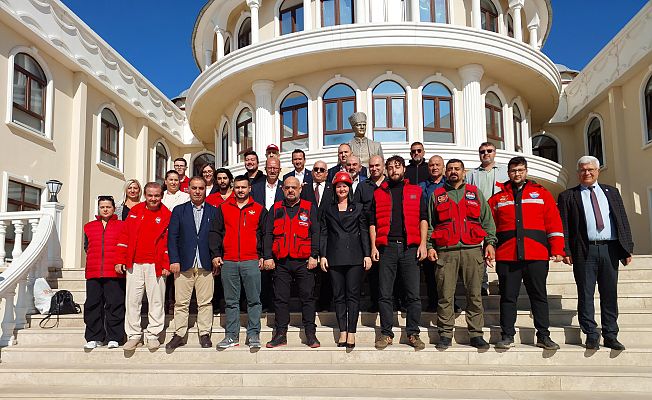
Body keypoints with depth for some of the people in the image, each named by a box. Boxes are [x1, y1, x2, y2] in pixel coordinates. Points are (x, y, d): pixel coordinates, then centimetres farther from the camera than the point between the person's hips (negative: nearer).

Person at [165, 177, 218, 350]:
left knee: (205, 302, 2)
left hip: (206, 265, 0)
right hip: (184, 264, 0)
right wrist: (174, 260, -5)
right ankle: (179, 335, 13)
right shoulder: (179, 210, 10)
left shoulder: (214, 212, 9)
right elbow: (172, 237, 4)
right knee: (181, 303, 4)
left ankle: (205, 334, 12)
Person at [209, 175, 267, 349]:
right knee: (231, 301, 7)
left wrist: (264, 256, 0)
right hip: (228, 262, 2)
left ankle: (253, 334, 7)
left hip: (251, 262, -1)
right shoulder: (223, 208, 11)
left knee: (254, 300, -1)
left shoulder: (259, 209, 8)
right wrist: (215, 255, 1)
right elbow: (214, 232, 10)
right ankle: (231, 335, 14)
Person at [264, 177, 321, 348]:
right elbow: (268, 234, 9)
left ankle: (310, 334, 8)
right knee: (280, 298, 4)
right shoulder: (276, 209, 12)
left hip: (304, 262, -2)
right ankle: (280, 334, 12)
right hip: (281, 262, 2)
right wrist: (268, 257, -1)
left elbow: (315, 233, 3)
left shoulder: (309, 208, 8)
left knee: (307, 297, 1)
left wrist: (314, 256, -6)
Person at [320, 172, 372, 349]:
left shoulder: (358, 208, 11)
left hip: (355, 257, -1)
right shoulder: (328, 210, 14)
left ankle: (351, 333, -1)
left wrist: (367, 255, -2)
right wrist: (322, 255, 0)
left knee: (353, 295, -3)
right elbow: (323, 233, 10)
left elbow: (364, 233, 7)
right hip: (335, 258, 2)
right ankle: (342, 332, 6)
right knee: (338, 296, 2)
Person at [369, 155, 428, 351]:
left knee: (413, 295, 0)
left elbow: (423, 219, 9)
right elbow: (372, 222, 12)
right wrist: (373, 246, 1)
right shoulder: (379, 193, 14)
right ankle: (386, 334, 10)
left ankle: (413, 334, 10)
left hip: (410, 247, 0)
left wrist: (423, 244, -2)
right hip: (387, 248, 1)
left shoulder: (416, 191, 14)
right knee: (385, 295, 1)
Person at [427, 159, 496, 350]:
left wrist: (490, 242, 2)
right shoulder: (437, 195, 15)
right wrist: (429, 246, 2)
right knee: (445, 295, -1)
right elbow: (429, 224, 13)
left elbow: (487, 221, 13)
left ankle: (476, 334, 8)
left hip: (472, 250, 1)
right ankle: (445, 334, 6)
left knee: (474, 294, 1)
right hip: (445, 252, 0)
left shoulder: (475, 193, 16)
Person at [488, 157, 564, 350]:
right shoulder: (498, 198, 13)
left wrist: (557, 250, -1)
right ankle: (507, 336, 12)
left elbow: (554, 222, 6)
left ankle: (543, 336, 14)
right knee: (508, 296, 3)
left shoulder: (541, 193, 11)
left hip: (537, 255, 0)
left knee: (539, 296, 5)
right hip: (506, 255, 0)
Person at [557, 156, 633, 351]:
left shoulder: (611, 192, 16)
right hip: (585, 251, -2)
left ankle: (611, 336, 15)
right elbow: (563, 225, 1)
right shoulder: (568, 196, 7)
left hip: (610, 249, 3)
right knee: (586, 294, -1)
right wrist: (565, 250, -9)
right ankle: (591, 335, 7)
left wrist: (627, 248, 6)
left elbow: (623, 220, 13)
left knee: (610, 294, 7)